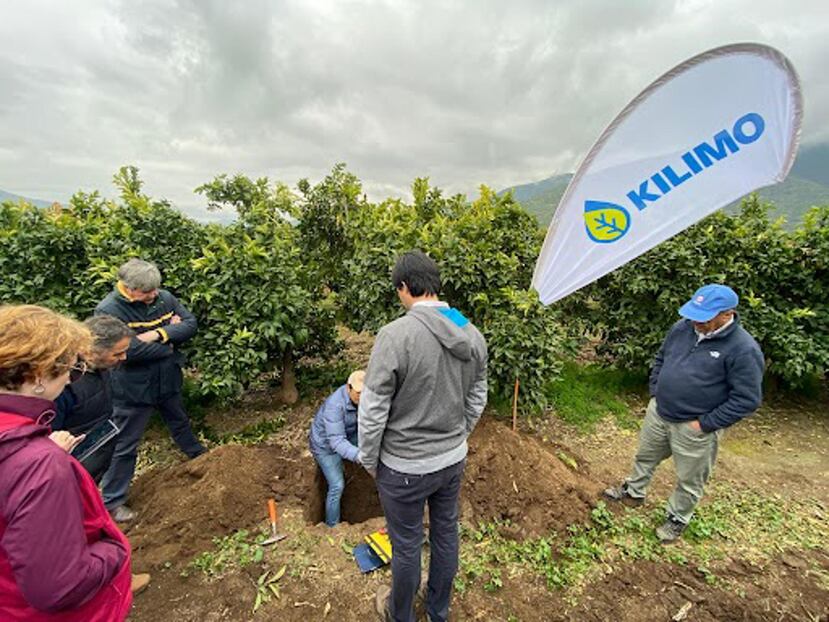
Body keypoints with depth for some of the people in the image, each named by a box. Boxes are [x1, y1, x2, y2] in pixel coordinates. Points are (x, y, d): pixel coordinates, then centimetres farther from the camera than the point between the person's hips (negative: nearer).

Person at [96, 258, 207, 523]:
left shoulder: (164, 298, -6)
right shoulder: (108, 310, -22)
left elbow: (190, 323, -8)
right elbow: (128, 350, -30)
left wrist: (158, 334, -24)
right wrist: (169, 344, -17)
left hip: (168, 381, 6)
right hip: (133, 389, -5)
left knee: (181, 424, 27)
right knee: (125, 446, 8)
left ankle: (200, 457, 51)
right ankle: (112, 501, 26)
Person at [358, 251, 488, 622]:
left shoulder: (395, 334, -26)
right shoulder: (472, 334, -6)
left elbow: (373, 409, -20)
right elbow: (476, 401, 4)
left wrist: (368, 460, -3)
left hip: (405, 468, -5)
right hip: (453, 460, 6)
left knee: (406, 545, 18)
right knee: (445, 535, 24)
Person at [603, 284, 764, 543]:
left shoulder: (743, 349, -21)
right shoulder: (683, 327, -5)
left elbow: (747, 399, -17)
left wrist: (706, 423, -16)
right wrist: (655, 393, 5)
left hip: (694, 428, -5)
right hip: (658, 413, 5)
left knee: (689, 481, 16)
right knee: (645, 457, 24)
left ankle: (677, 519, 40)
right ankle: (633, 492, 47)